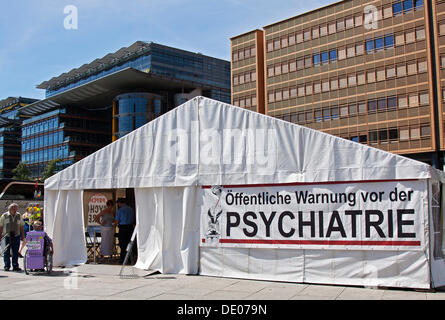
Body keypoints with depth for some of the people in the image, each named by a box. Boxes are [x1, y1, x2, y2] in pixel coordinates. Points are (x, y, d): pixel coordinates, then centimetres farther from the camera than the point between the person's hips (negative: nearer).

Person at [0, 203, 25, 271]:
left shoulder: (19, 216, 9)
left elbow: (22, 227, 12)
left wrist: (23, 237, 9)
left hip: (16, 236, 1)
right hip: (6, 236, -1)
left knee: (15, 252, 3)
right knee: (6, 252, 2)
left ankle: (15, 266, 9)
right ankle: (7, 266, 9)